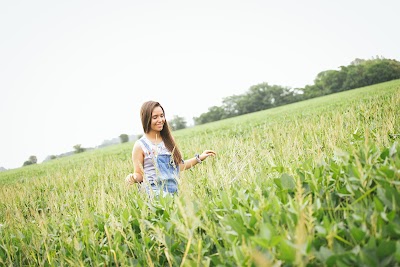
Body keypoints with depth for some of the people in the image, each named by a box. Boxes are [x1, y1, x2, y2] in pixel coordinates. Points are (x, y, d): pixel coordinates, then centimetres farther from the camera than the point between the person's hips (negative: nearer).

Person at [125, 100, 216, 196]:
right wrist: (133, 178, -20)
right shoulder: (140, 146, -2)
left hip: (174, 191, 5)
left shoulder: (168, 140, 12)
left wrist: (199, 158, 17)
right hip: (154, 194, -5)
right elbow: (139, 174, 1)